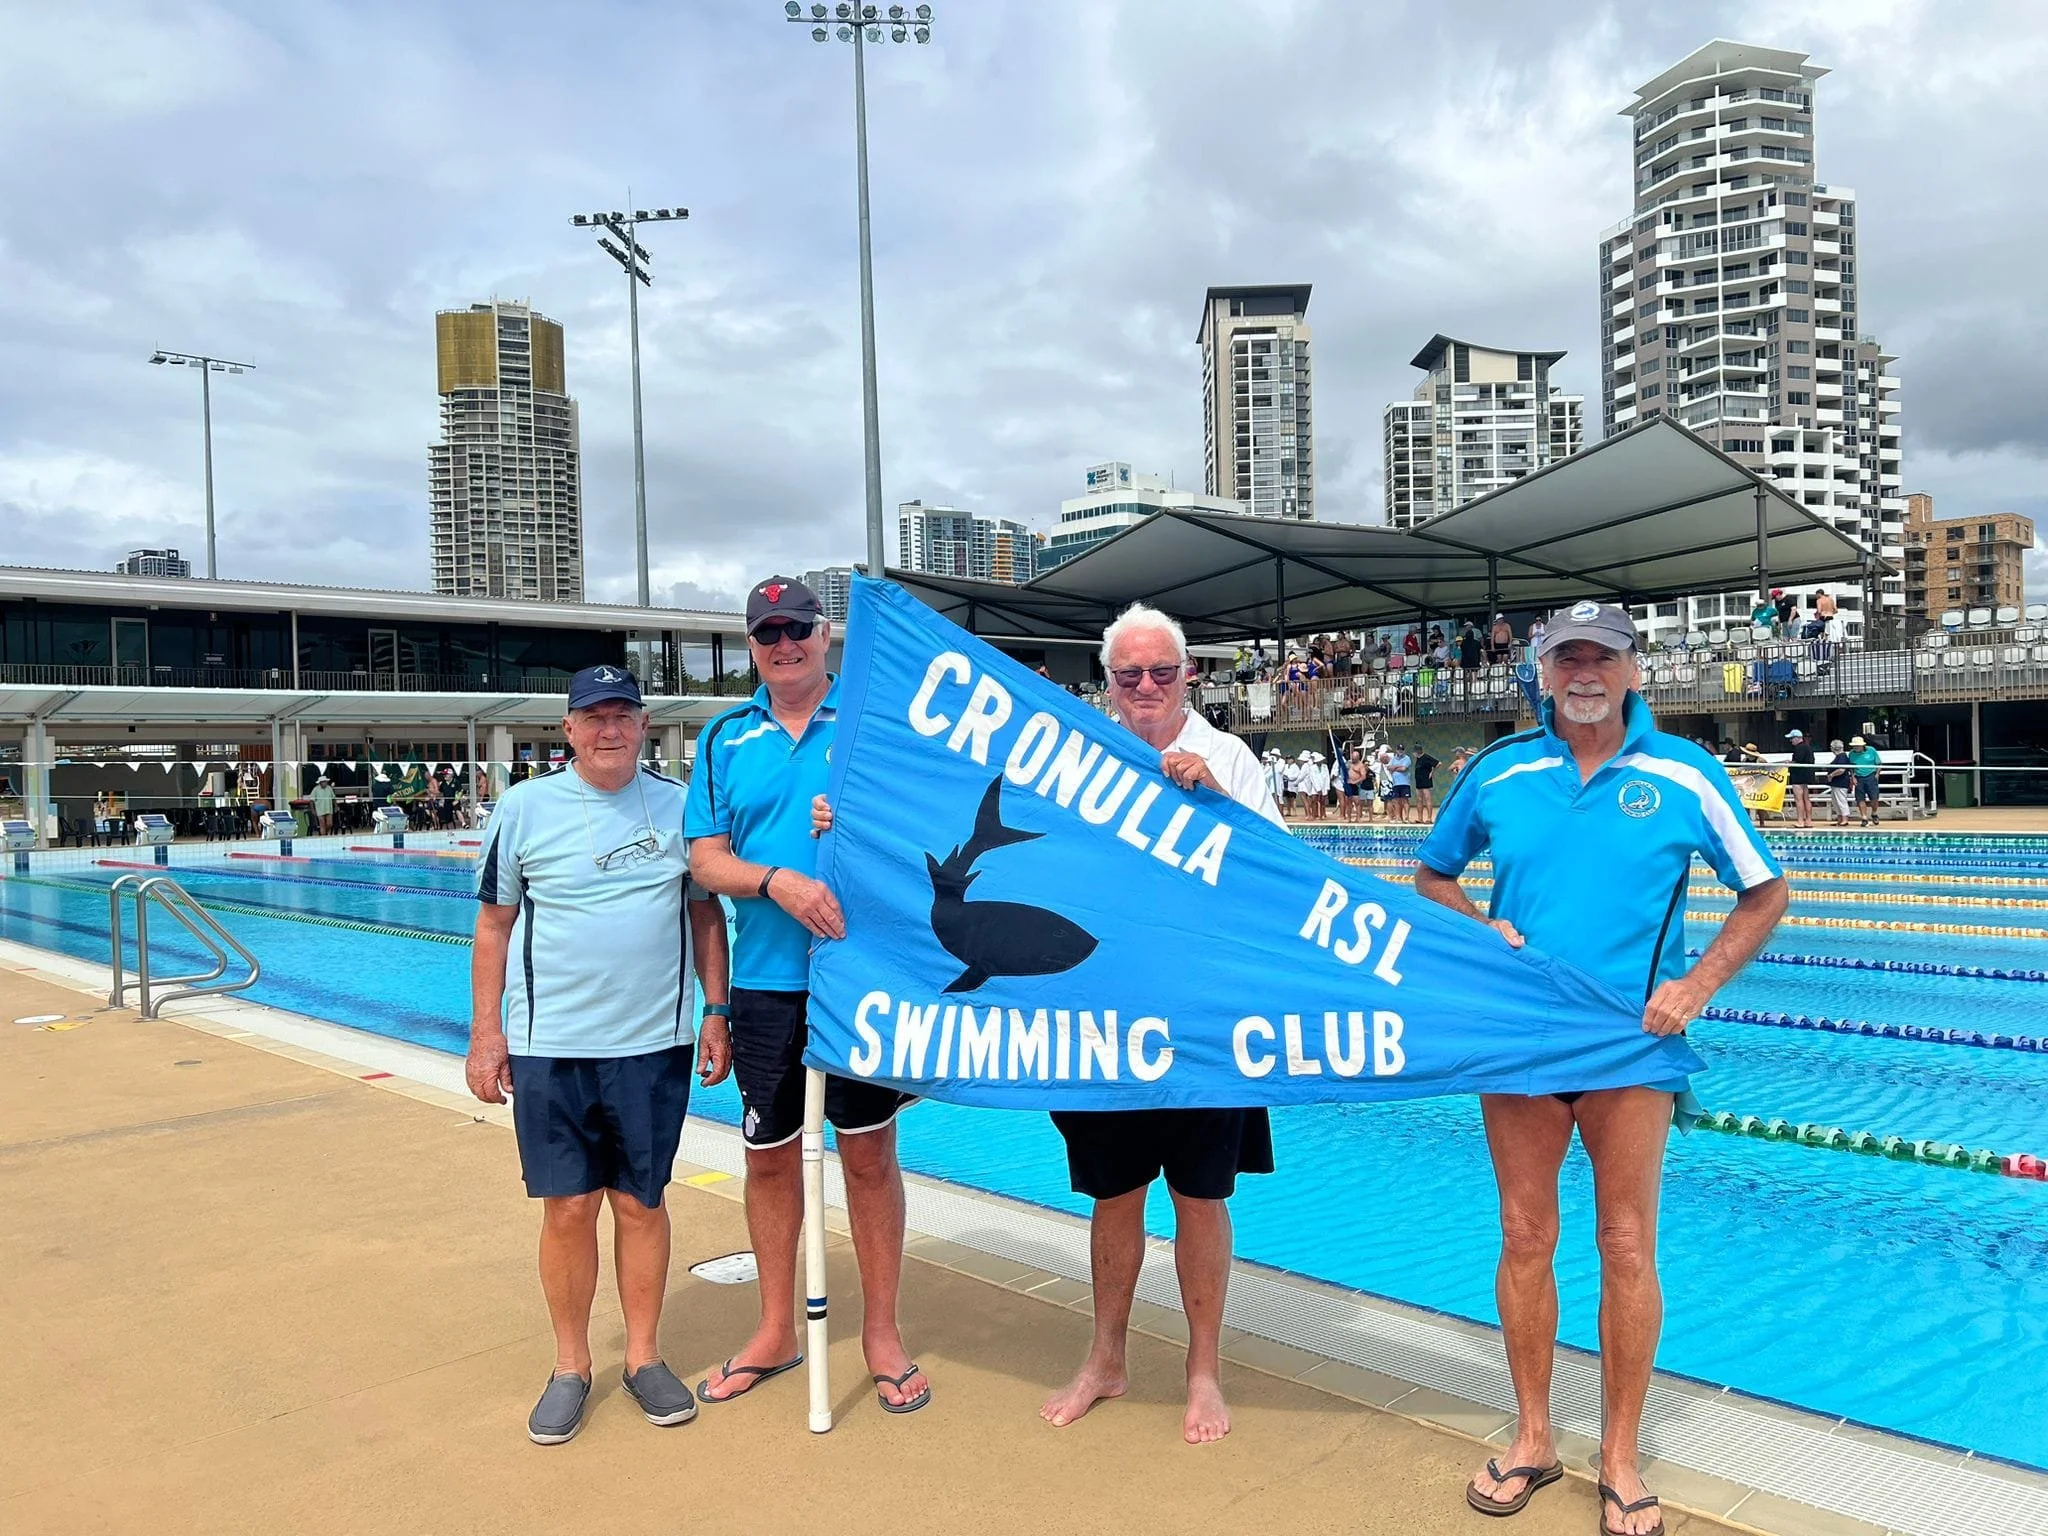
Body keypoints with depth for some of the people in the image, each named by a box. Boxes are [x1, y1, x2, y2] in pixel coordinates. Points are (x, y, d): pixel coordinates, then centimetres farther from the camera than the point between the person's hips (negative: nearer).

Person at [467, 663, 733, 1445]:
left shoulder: (679, 804, 3)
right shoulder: (525, 807, 0)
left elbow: (706, 915, 8)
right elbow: (494, 924, 3)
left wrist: (716, 1013, 3)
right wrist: (486, 1032, -1)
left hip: (654, 1044, 1)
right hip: (548, 1047, 0)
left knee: (641, 1202, 10)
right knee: (567, 1207, 5)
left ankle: (645, 1357, 26)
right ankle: (571, 1367, 23)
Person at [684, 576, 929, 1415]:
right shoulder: (726, 738, 7)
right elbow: (706, 857, 1)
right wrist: (777, 882, -17)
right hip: (765, 978, 3)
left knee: (869, 1154, 6)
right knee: (770, 1156, 14)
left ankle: (881, 1331, 24)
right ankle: (776, 1330, 32)